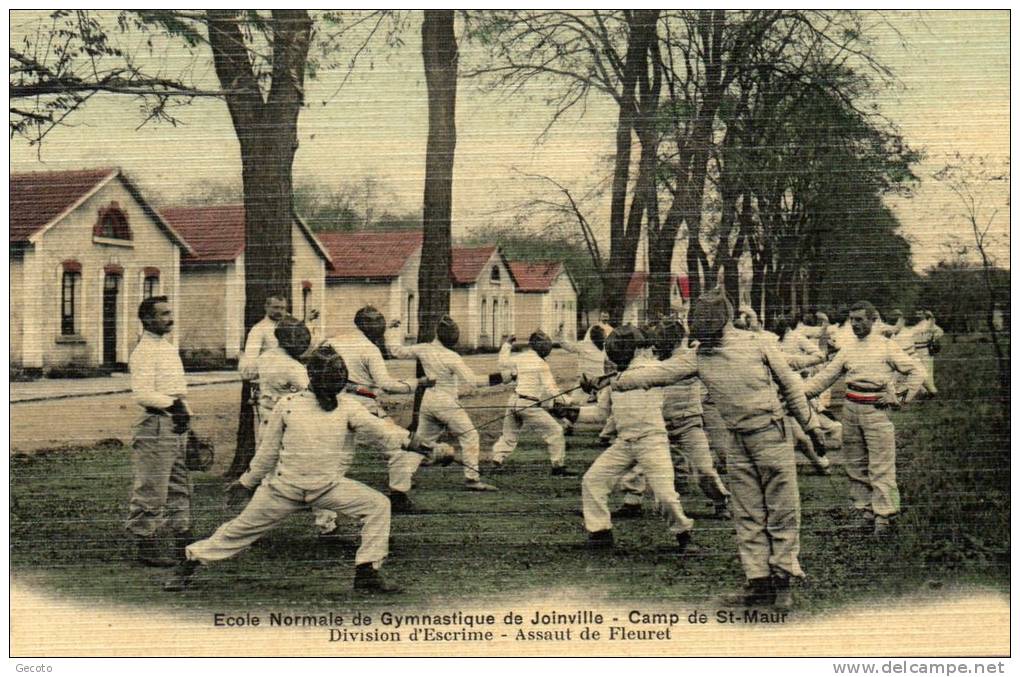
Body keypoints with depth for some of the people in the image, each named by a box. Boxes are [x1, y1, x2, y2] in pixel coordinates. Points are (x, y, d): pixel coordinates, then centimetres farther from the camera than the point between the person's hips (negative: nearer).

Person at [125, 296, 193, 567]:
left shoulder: (169, 347, 16)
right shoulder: (144, 352, -13)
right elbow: (142, 395, -21)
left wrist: (186, 412, 15)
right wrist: (171, 404, -26)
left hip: (177, 425, 10)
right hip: (156, 426, -10)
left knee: (180, 487, 17)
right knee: (151, 491, -4)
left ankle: (183, 538, 26)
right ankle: (147, 547, 3)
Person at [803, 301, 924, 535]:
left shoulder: (886, 347, 0)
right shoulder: (849, 349, 12)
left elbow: (916, 371, 2)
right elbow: (826, 376, 12)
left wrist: (903, 399, -5)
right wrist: (801, 391, 1)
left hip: (876, 409, -5)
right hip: (851, 408, 5)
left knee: (880, 465, -6)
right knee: (855, 463, 8)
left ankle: (883, 514, -3)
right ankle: (865, 508, 17)